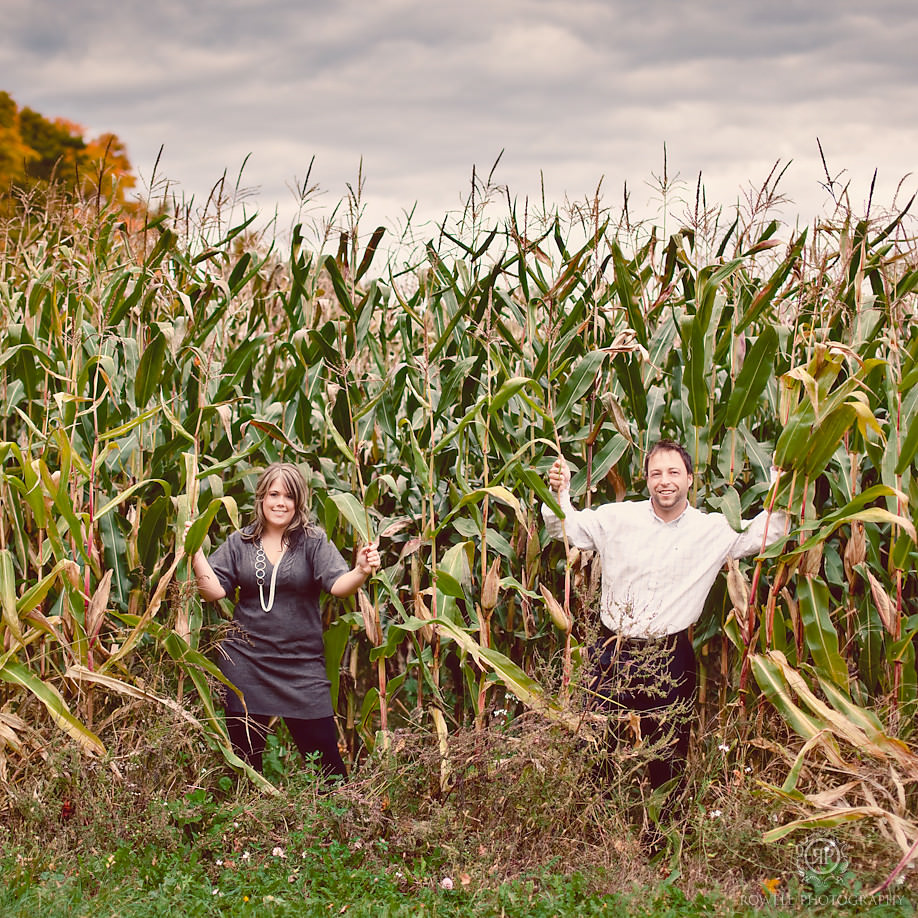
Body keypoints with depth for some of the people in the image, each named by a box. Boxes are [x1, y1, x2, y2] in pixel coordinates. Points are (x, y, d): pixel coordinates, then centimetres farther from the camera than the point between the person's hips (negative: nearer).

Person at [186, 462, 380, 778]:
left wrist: (361, 572, -33)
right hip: (246, 663, 2)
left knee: (323, 750, -4)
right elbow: (214, 590, 1)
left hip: (302, 663, -2)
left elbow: (339, 585, -13)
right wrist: (196, 553, -10)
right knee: (245, 755, 11)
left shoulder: (313, 542, -1)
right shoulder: (239, 543, 6)